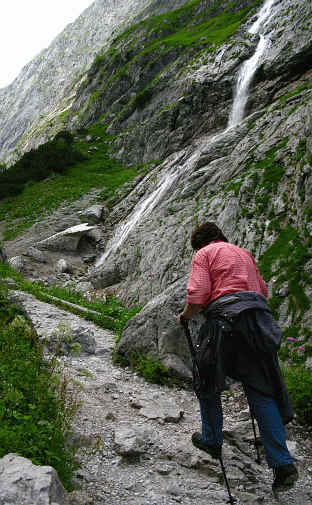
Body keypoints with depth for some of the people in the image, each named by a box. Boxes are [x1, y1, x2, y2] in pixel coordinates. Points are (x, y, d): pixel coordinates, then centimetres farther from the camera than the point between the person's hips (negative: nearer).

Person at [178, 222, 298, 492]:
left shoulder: (203, 254, 6)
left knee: (207, 383, 17)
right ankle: (283, 465, 0)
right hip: (259, 319, 6)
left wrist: (184, 316, 10)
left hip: (225, 320, -5)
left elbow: (197, 298, -7)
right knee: (262, 392, 6)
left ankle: (211, 441, 30)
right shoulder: (244, 253, 25)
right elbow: (263, 291, 23)